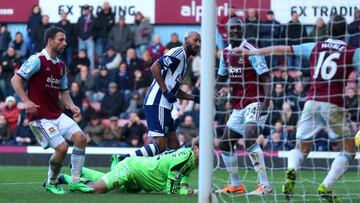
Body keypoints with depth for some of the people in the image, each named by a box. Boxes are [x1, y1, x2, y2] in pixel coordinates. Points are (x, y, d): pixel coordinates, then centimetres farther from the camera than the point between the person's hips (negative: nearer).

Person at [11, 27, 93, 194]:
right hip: (39, 116, -8)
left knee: (80, 138, -9)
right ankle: (51, 183, 7)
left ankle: (75, 181, 2)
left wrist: (71, 106, 6)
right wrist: (26, 101, -22)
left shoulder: (61, 66, 14)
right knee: (62, 147, -18)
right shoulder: (37, 60, -10)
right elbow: (16, 80, -13)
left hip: (57, 114, 8)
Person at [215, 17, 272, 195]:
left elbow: (266, 78, -16)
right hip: (238, 106, 9)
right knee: (225, 143, 12)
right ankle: (236, 185, 25)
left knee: (249, 139, -26)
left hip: (254, 103, -9)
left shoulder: (250, 51, -12)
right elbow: (221, 77, 23)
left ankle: (265, 185, -27)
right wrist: (215, 92, 3)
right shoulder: (226, 53, 10)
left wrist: (266, 101, -29)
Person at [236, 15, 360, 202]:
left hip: (312, 102, 3)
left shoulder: (315, 47, 14)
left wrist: (251, 52, 24)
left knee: (301, 148, 15)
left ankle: (291, 171, -18)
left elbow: (282, 49, 17)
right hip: (334, 105, -3)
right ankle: (326, 186, -6)